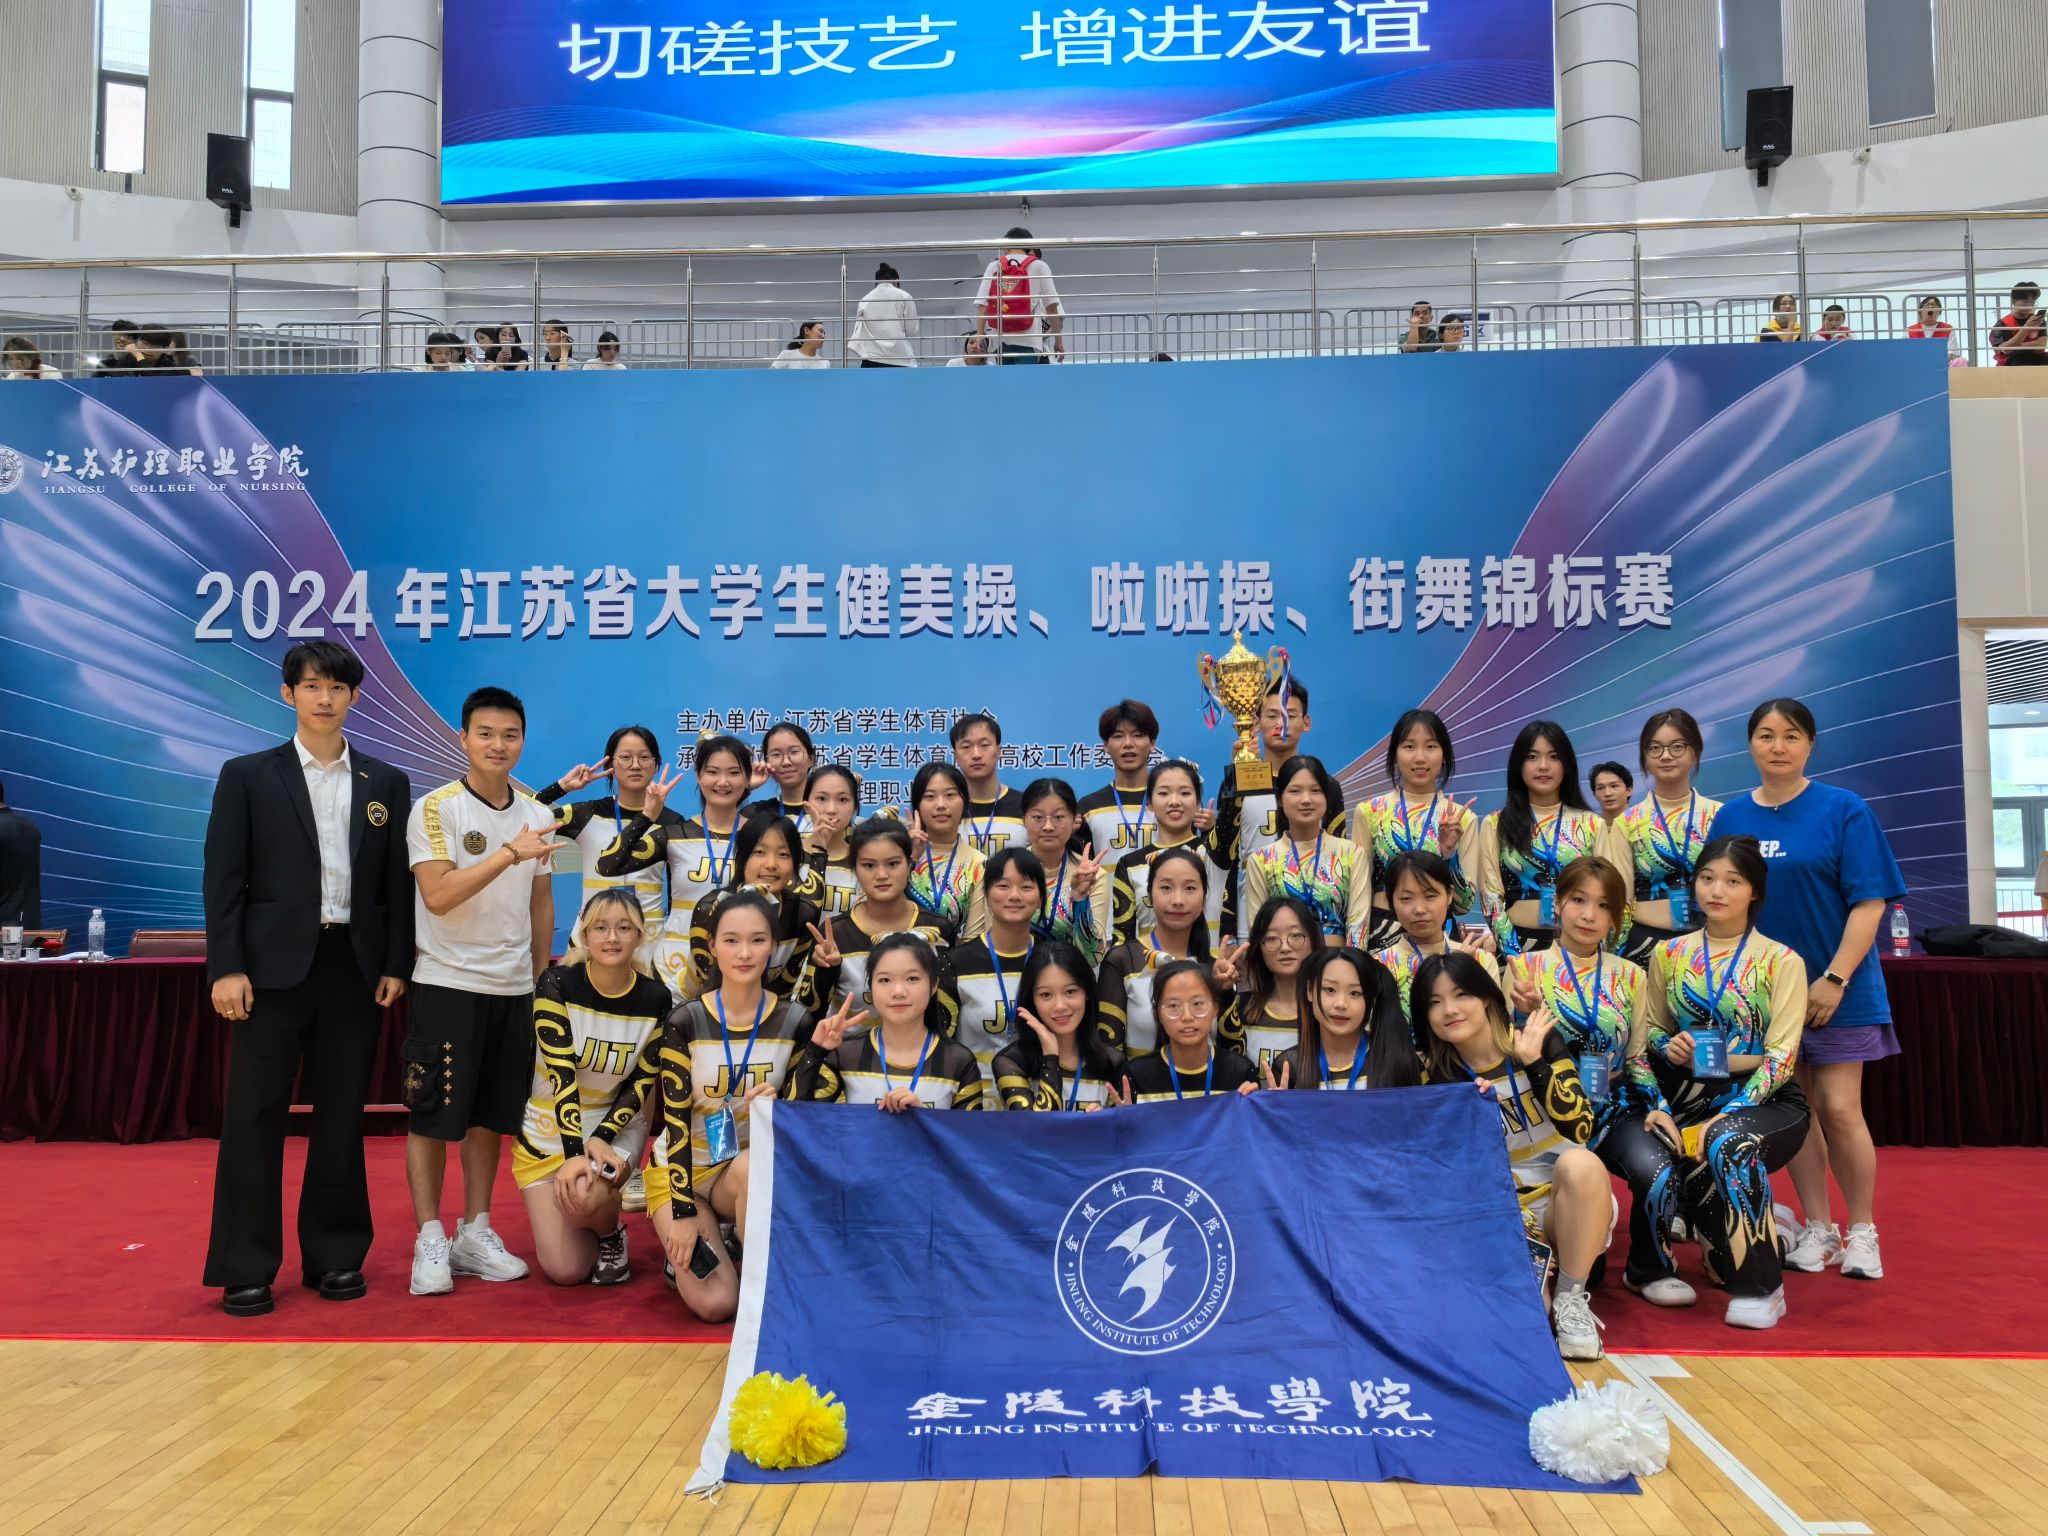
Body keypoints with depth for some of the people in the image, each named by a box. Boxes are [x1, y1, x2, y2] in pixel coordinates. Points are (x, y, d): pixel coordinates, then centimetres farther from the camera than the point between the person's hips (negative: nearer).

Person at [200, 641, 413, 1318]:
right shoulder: (248, 776, 4)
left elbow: (398, 884, 9)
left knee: (342, 1115, 7)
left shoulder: (386, 784, 9)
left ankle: (335, 1255, 18)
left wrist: (395, 966, 2)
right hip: (274, 966, -2)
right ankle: (245, 1268, 11)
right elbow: (223, 879, -1)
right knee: (255, 1114, 1)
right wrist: (226, 967, -9)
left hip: (356, 968, 2)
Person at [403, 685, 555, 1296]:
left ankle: (475, 1233, 21)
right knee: (433, 1115, 0)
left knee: (491, 1114, 10)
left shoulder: (537, 814, 8)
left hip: (514, 987, 5)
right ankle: (429, 1241, 11)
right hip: (447, 983, -5)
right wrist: (510, 853, -26)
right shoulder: (435, 809, -8)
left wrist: (542, 978, 13)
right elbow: (438, 896, -19)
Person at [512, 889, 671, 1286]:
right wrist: (574, 1151, -31)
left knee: (585, 1196, -33)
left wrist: (600, 1139, -19)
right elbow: (561, 1074, -23)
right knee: (565, 1271, -8)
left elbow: (642, 1084, -5)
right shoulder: (556, 984, -16)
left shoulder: (655, 999, -9)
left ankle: (611, 1235, 2)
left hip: (616, 1127, 1)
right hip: (549, 1131, 0)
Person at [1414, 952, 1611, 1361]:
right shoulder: (1437, 1075, 0)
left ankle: (1571, 1298, -18)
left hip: (1569, 1203, -1)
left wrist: (1534, 1062, -22)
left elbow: (1580, 1128, -14)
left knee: (1579, 1163, -35)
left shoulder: (1538, 1039, -4)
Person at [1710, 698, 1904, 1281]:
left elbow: (1869, 901, -10)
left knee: (1839, 1109, -3)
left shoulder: (1844, 810, -6)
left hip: (1837, 989, -3)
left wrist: (1835, 979, -16)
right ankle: (1817, 1229, 21)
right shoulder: (1731, 817, 3)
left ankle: (1862, 1233, 14)